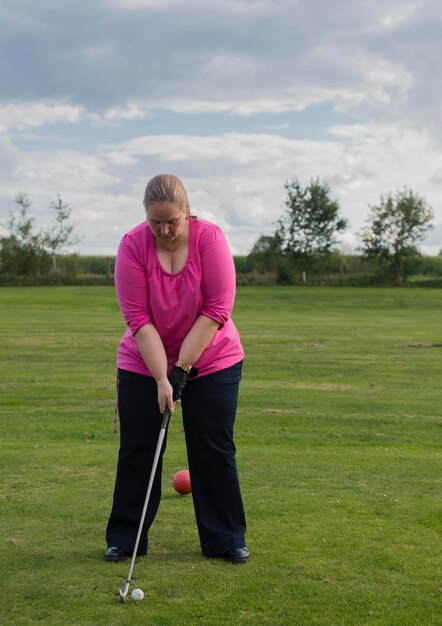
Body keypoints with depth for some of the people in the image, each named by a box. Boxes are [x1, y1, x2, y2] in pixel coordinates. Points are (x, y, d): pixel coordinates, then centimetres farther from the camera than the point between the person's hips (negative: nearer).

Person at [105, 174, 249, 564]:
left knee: (214, 450, 2)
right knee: (137, 450, 4)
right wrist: (161, 378, -23)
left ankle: (226, 540, 14)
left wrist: (182, 367, -20)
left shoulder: (210, 238, -17)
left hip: (211, 361, 0)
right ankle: (125, 539, 17)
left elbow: (217, 311, -19)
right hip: (143, 364, 1)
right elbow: (138, 319, -17)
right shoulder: (132, 246, -15)